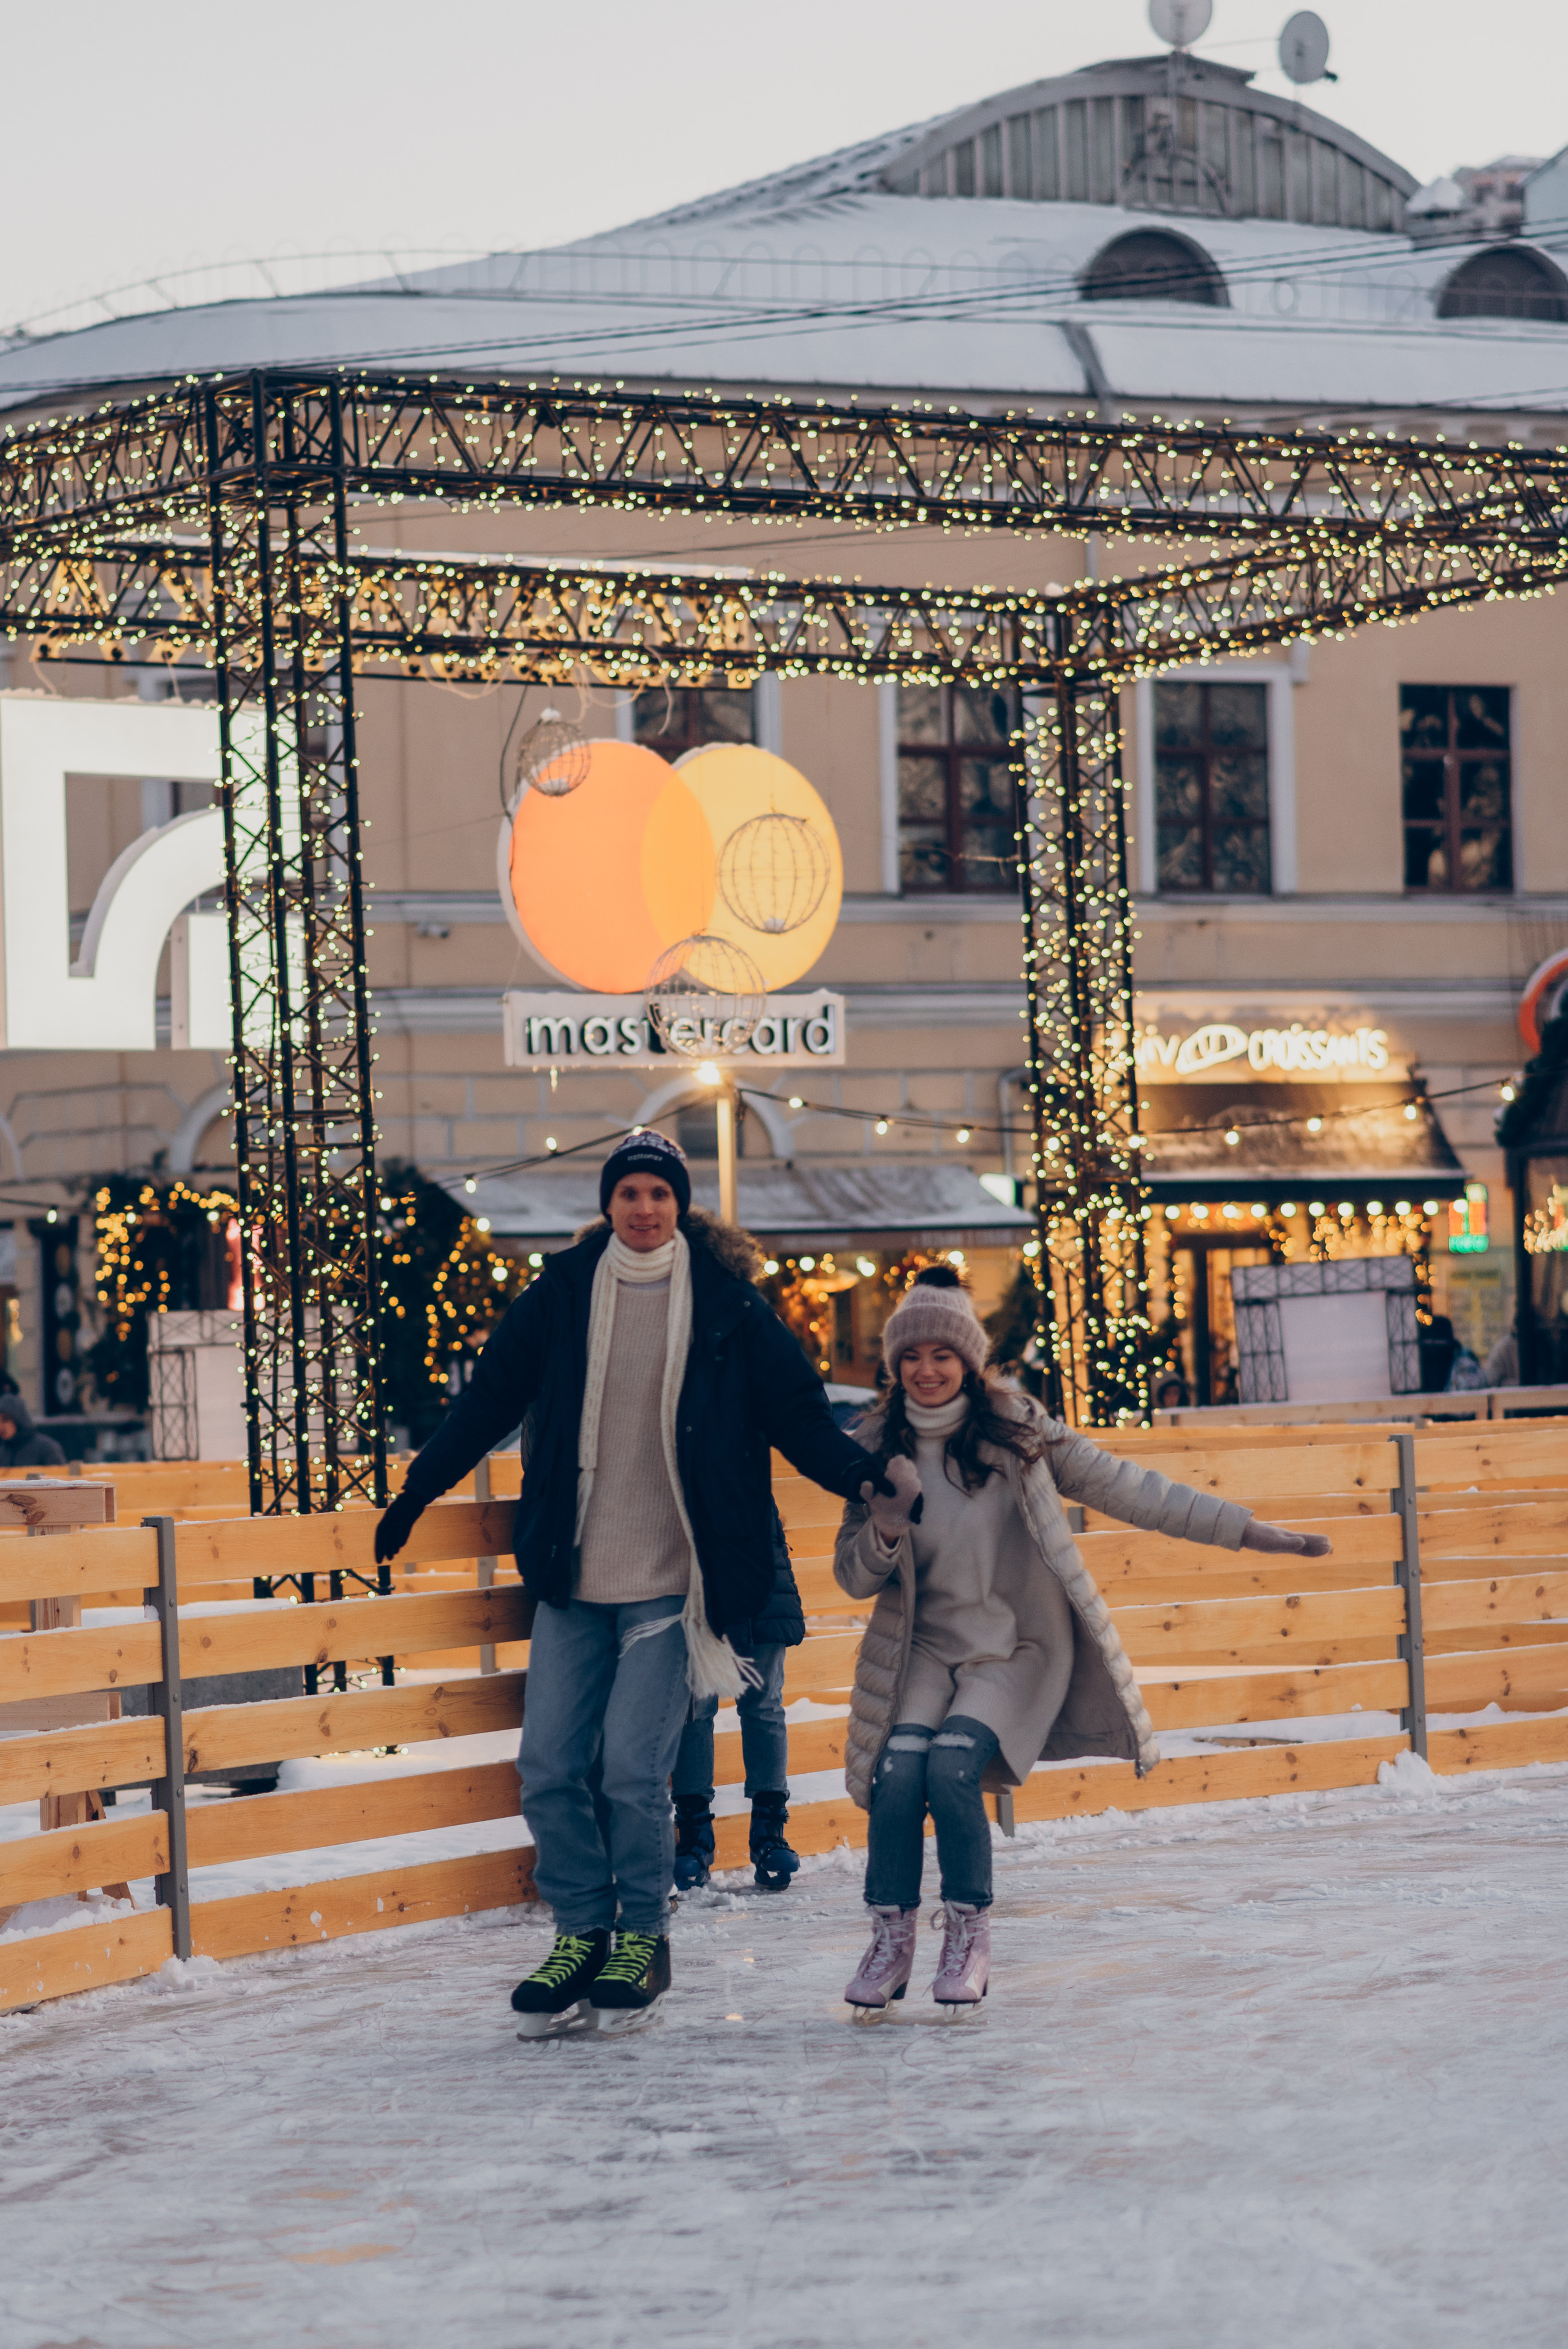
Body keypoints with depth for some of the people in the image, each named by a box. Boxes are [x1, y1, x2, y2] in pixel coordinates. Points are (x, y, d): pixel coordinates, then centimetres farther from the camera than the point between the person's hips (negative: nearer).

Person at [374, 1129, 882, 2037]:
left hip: (673, 1580, -3)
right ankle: (583, 1935, 19)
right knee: (550, 1769, 1)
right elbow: (489, 1400, 13)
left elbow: (796, 1408, 3)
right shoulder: (561, 1296, 4)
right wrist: (417, 1494, 16)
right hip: (573, 1580, 3)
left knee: (632, 1769, -11)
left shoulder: (727, 1304, 0)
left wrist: (862, 1477, -11)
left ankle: (645, 1938, 9)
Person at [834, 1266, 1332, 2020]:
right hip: (927, 1647, 2)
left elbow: (1121, 1487, -2)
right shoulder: (878, 1447, 1)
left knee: (952, 1768, -25)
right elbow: (853, 1577, 4)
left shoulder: (1016, 1428, -5)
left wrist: (1243, 1528, -4)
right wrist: (888, 1526, -19)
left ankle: (968, 1935, -6)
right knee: (899, 1772, -22)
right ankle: (890, 1939, -5)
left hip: (1017, 1648, -2)